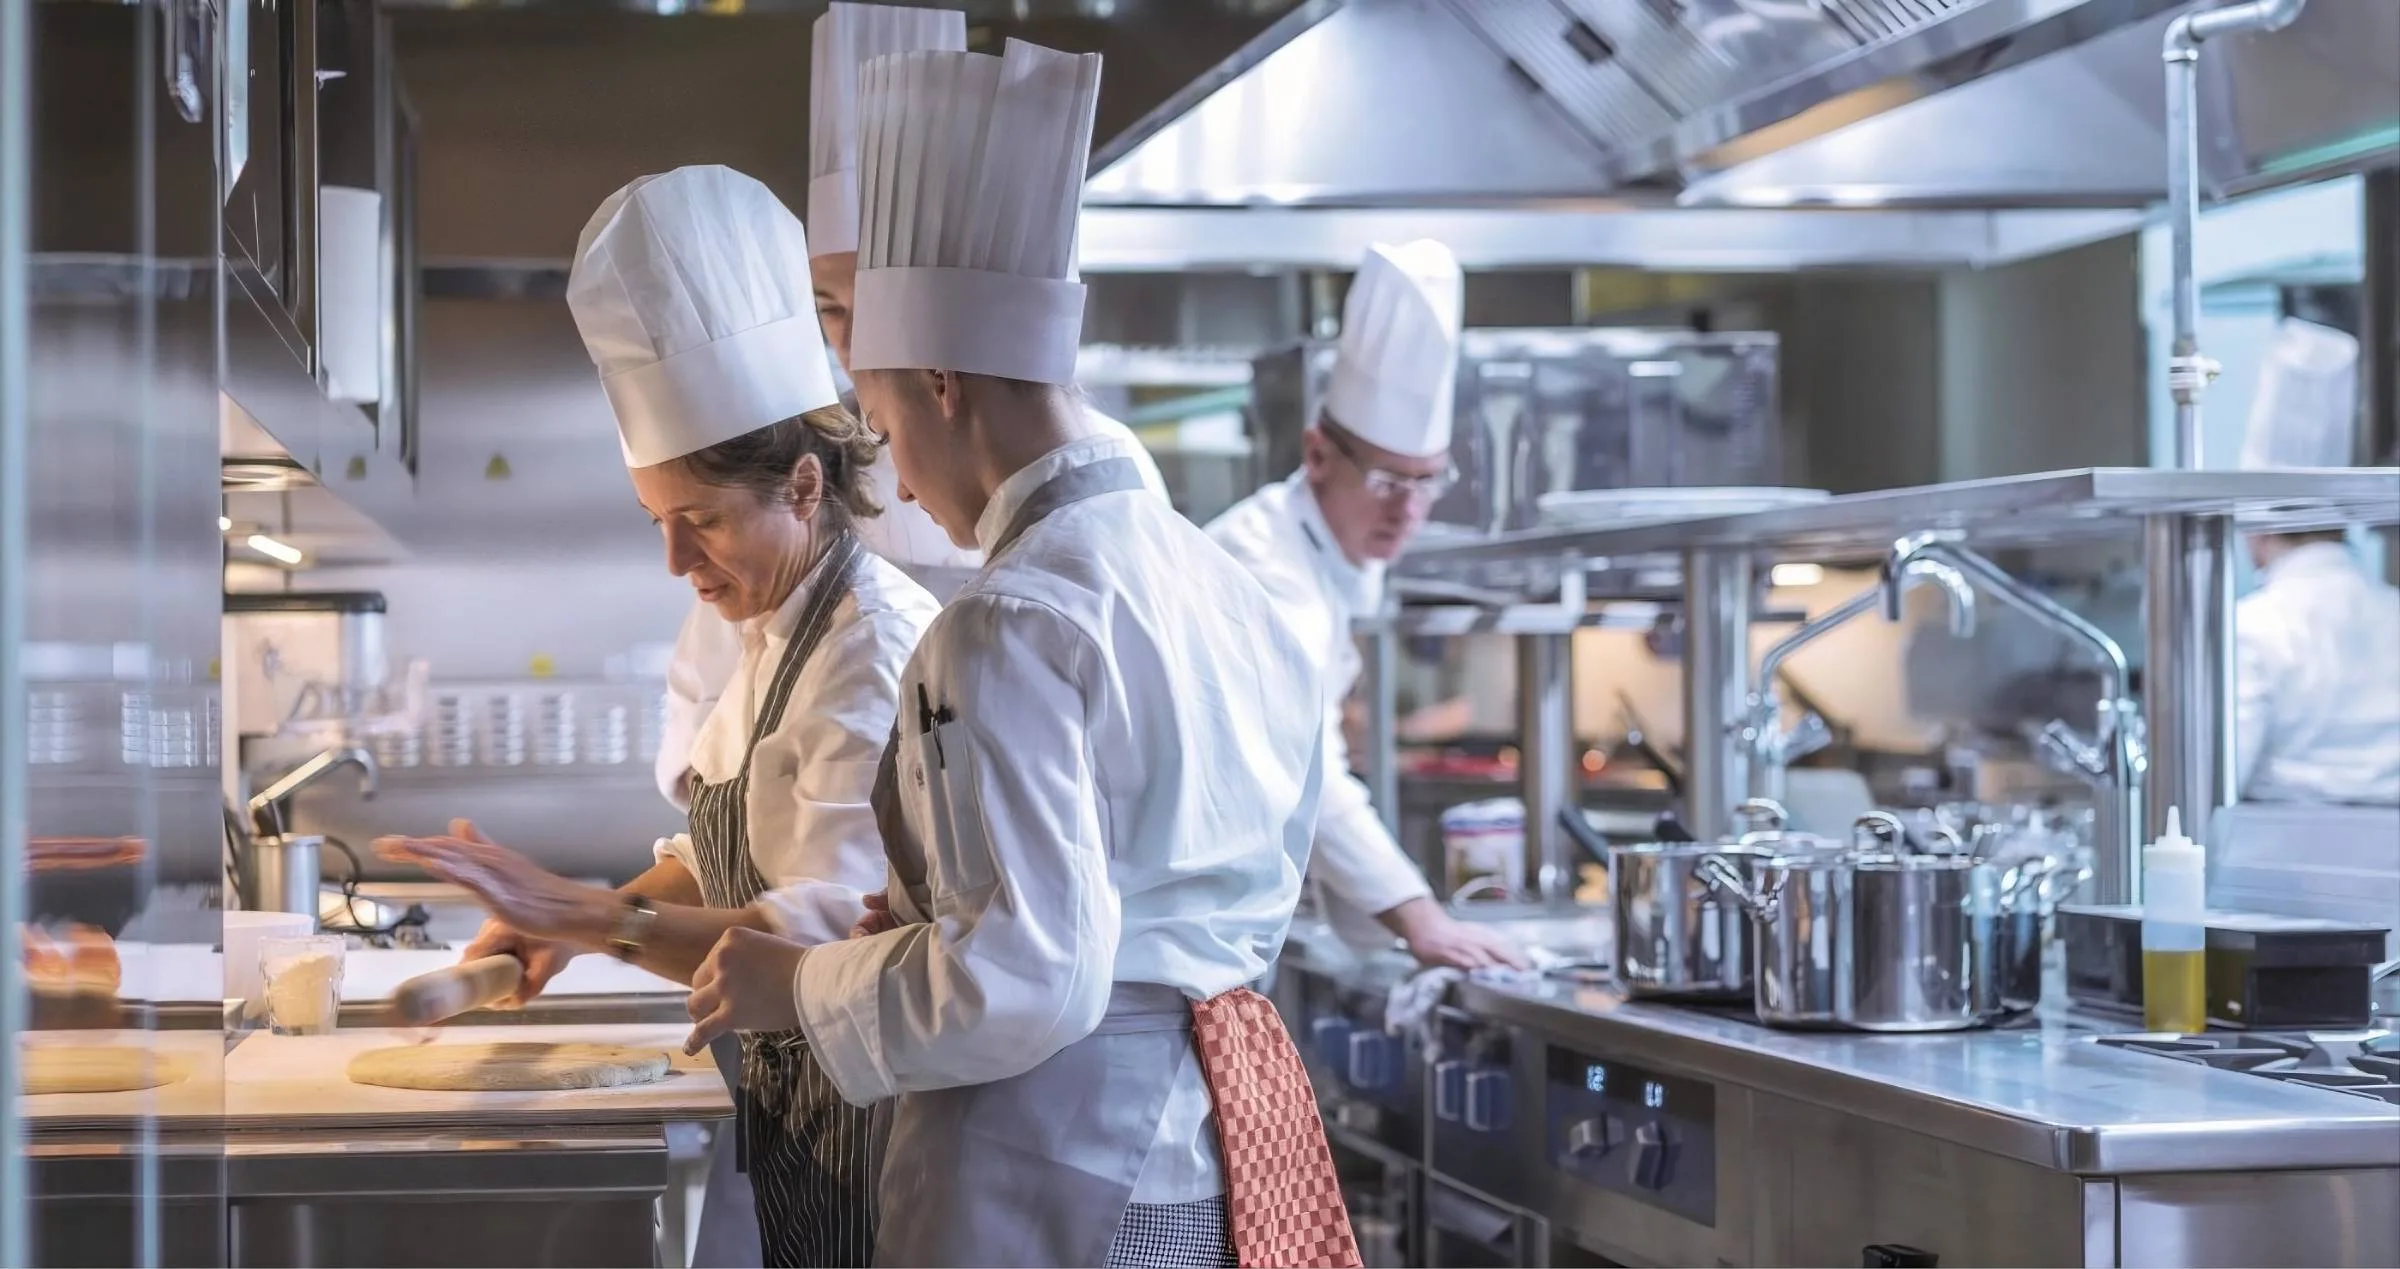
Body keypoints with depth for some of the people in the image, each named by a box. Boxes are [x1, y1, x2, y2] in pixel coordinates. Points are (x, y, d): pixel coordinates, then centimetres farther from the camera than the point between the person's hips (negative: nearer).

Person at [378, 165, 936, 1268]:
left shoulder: (875, 648, -19)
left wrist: (584, 913, -32)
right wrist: (572, 921, 3)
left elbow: (829, 934, -28)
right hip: (786, 1091, 9)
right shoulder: (782, 633, 11)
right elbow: (724, 854, 19)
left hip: (859, 1099, -9)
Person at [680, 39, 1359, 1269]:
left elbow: (1023, 980, -24)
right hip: (1221, 1125, 8)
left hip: (1060, 1159, -8)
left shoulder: (1011, 622, -19)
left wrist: (799, 985, -8)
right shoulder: (1229, 587, 7)